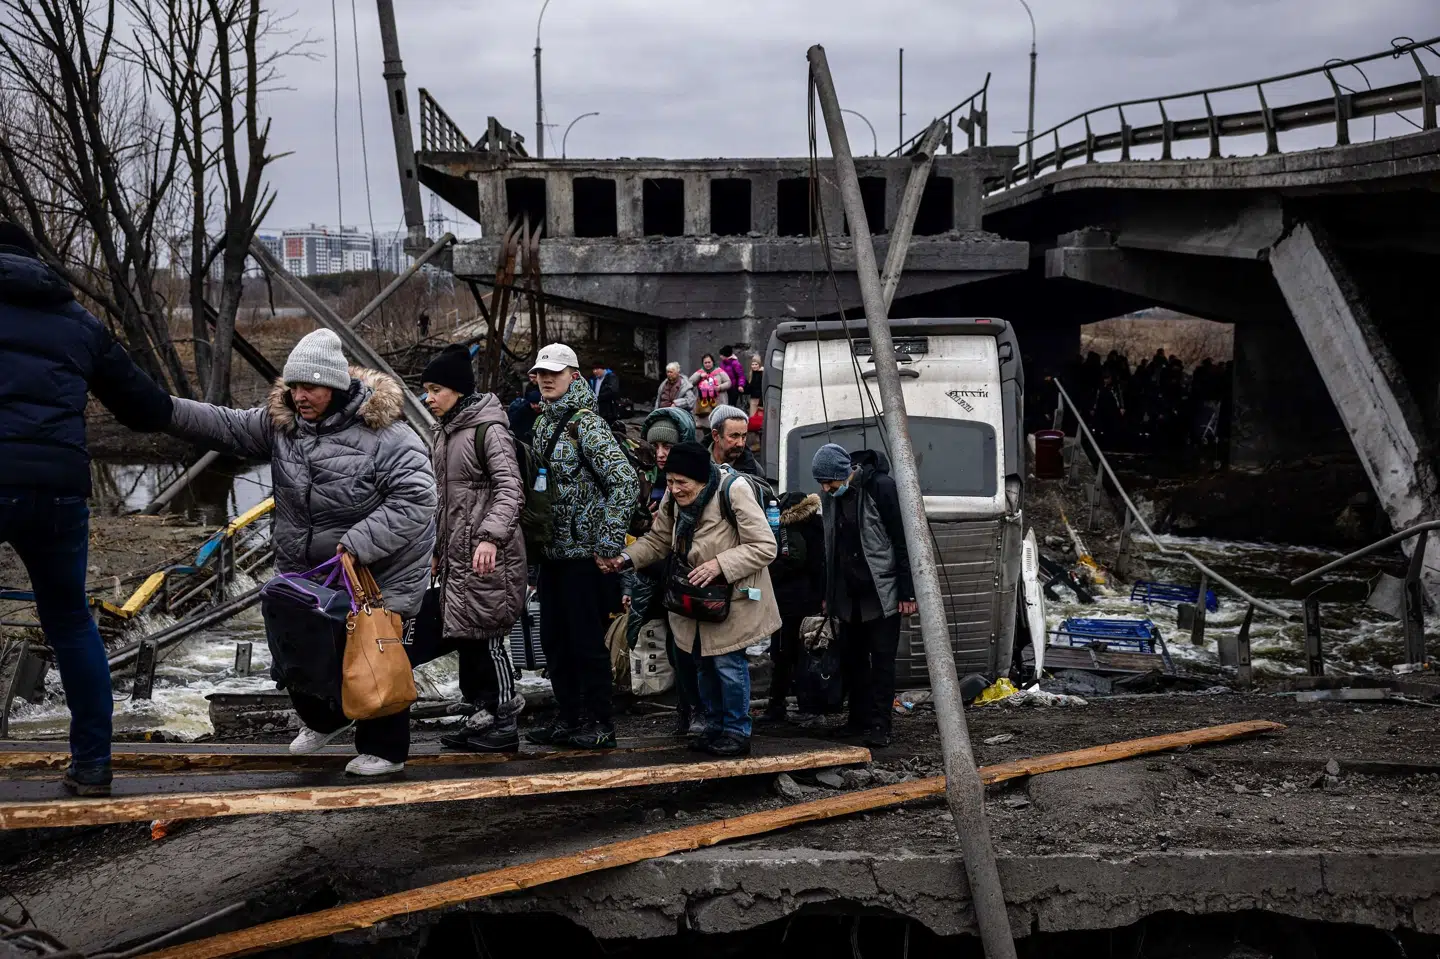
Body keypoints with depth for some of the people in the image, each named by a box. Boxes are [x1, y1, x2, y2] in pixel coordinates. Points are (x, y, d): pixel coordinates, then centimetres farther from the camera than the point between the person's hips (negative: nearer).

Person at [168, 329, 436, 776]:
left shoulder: (384, 432, -22)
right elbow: (227, 427, -1)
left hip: (377, 575, -7)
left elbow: (416, 499, -26)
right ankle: (324, 719, 43)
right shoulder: (283, 421, -1)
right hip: (304, 571, 7)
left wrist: (359, 543, -32)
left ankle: (384, 749, 19)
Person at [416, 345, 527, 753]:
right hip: (456, 552, 9)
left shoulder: (488, 430, -12)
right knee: (463, 633, 10)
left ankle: (504, 724, 6)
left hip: (488, 554, -9)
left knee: (488, 633, -3)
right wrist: (436, 548, 22)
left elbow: (510, 489, -21)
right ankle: (482, 716, 19)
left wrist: (491, 537, -34)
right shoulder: (445, 432, 15)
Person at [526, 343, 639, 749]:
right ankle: (567, 719, 24)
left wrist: (609, 543, -20)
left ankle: (599, 725, 7)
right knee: (553, 638, 13)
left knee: (587, 640, -2)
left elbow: (626, 481, -21)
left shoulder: (586, 423, -13)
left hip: (583, 552, -8)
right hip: (552, 551, 8)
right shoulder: (543, 423, 13)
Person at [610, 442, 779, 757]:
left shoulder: (733, 491, -24)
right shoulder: (672, 500, -4)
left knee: (728, 661, -8)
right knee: (704, 662, 16)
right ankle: (715, 727, 31)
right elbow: (658, 541, 9)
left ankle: (737, 732, 7)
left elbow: (764, 547, -23)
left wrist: (720, 563, -30)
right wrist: (625, 558, -7)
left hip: (733, 597, -7)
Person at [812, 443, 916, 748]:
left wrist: (907, 592, -13)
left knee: (882, 659, -3)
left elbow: (903, 542, -12)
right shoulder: (831, 498, 6)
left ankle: (879, 725, 0)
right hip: (848, 595, 6)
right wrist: (829, 596, 15)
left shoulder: (881, 487, -14)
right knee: (852, 658, 9)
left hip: (882, 593, -6)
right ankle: (858, 719, 18)